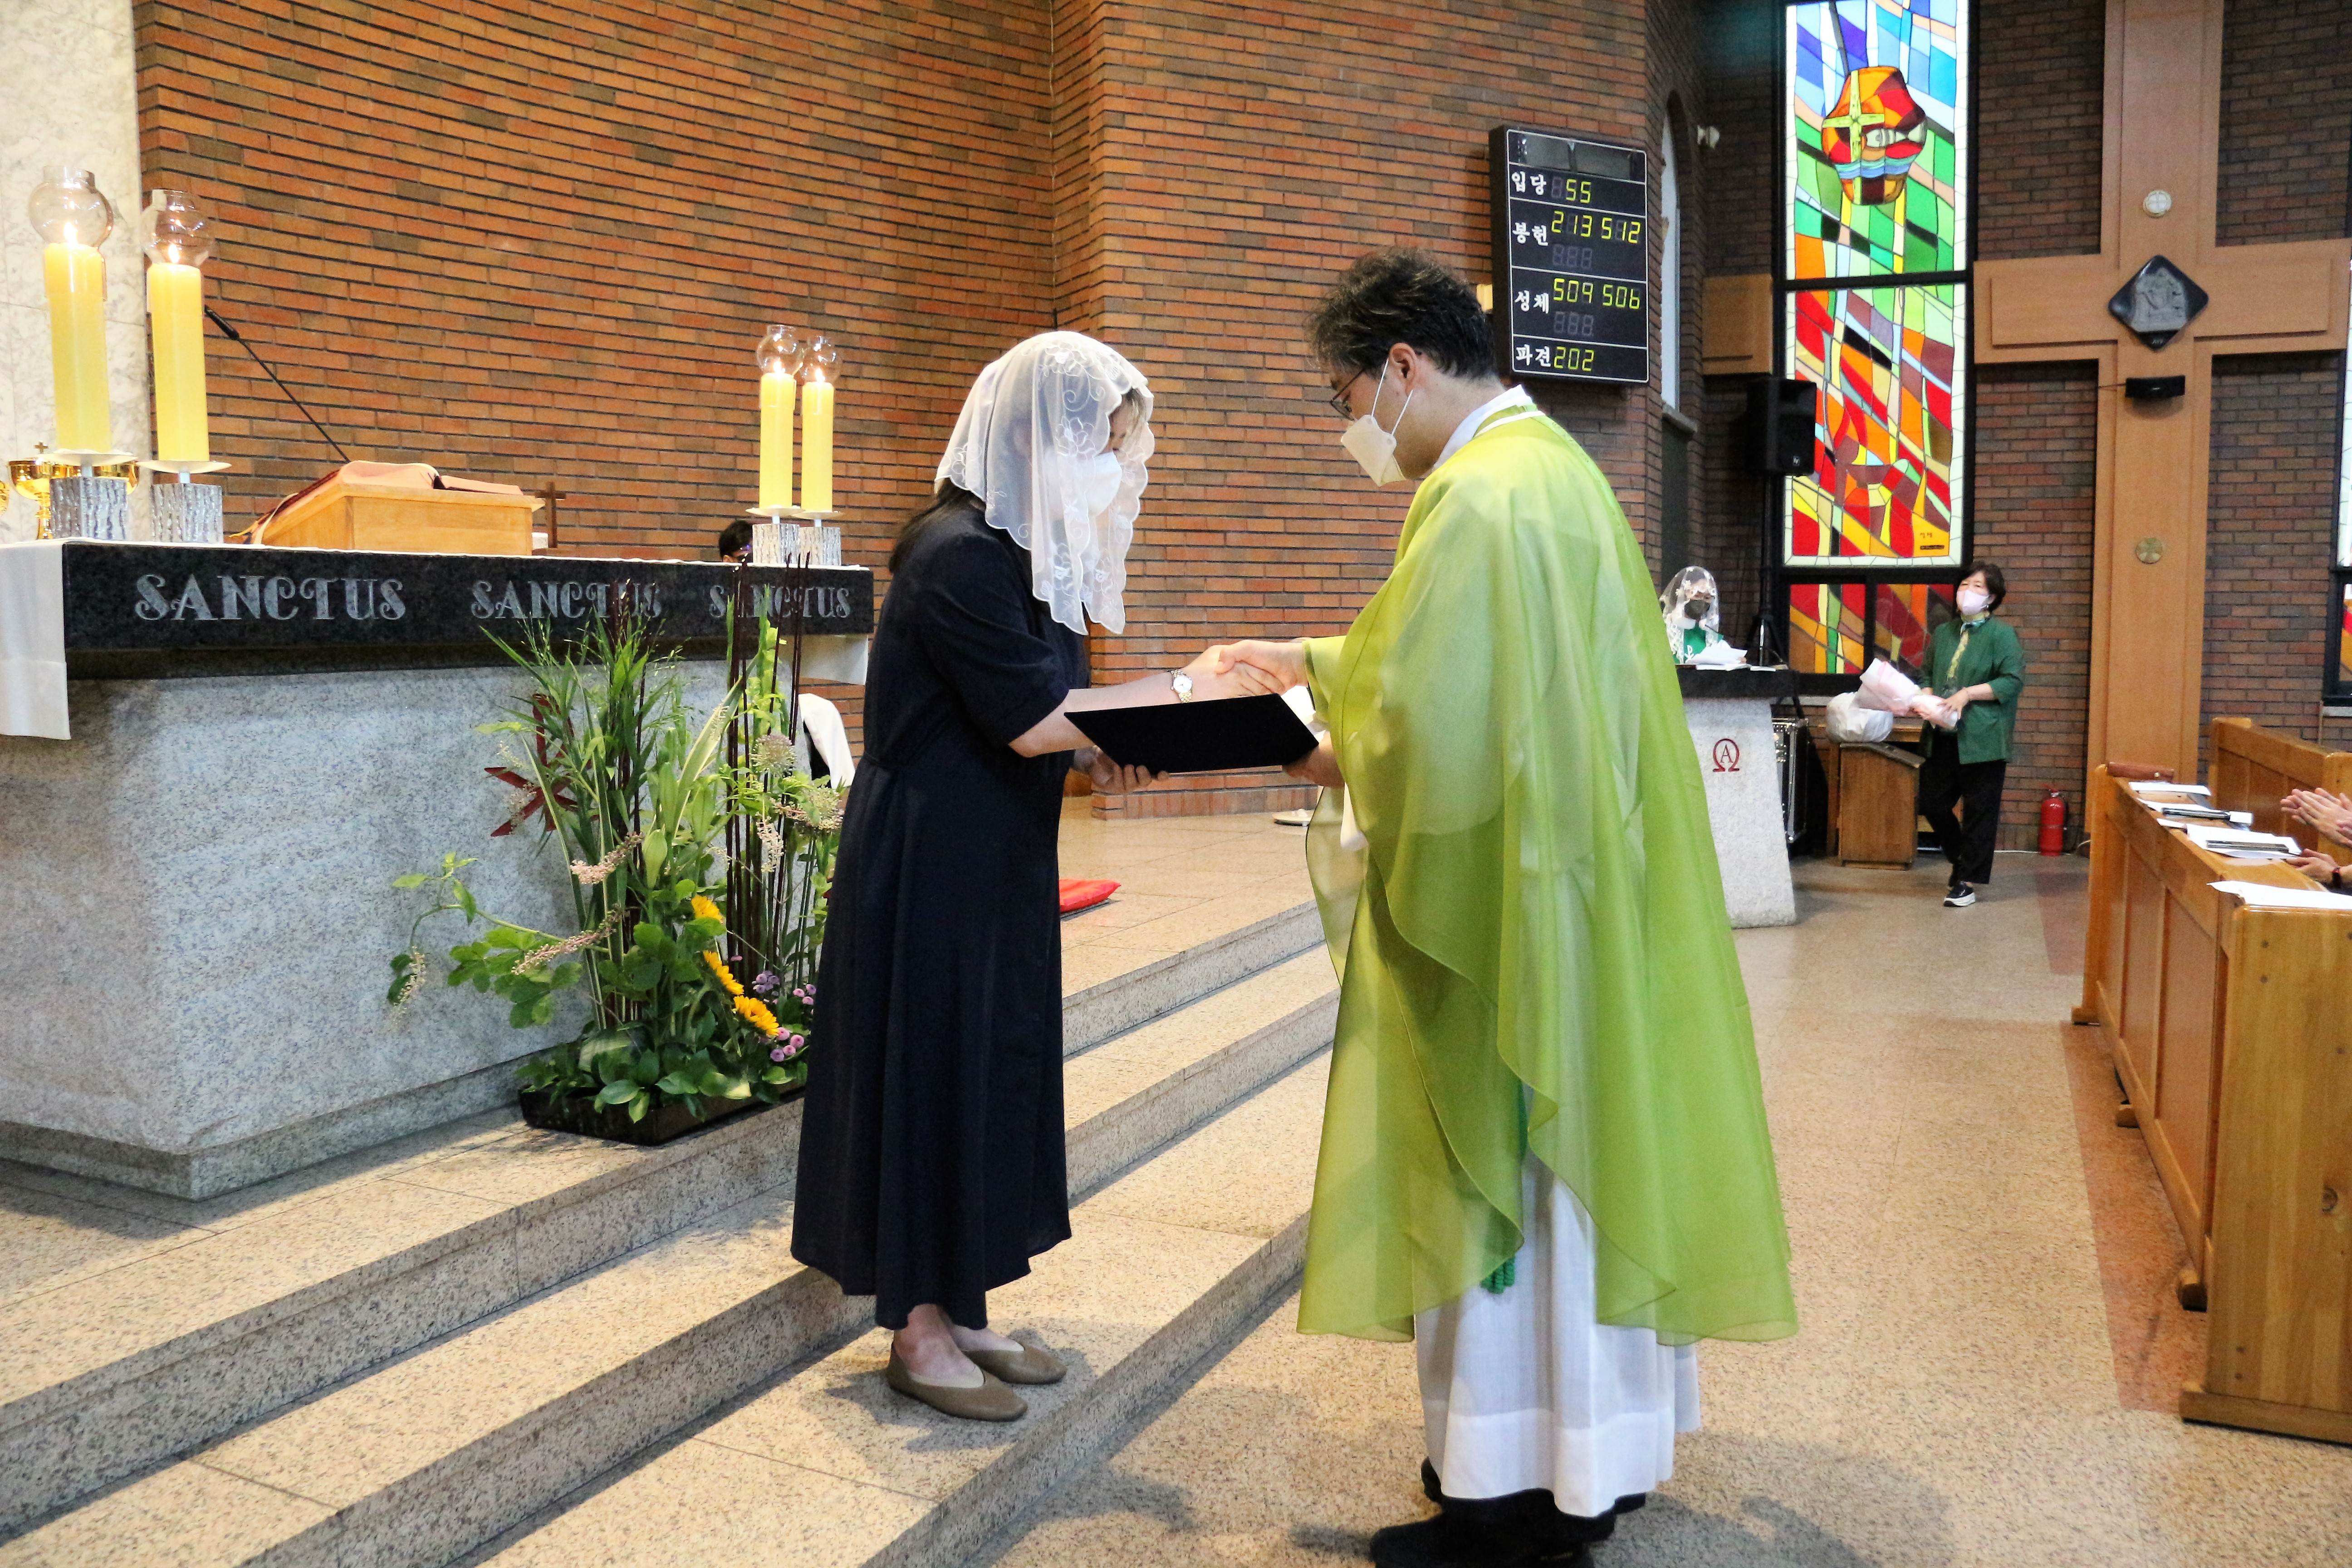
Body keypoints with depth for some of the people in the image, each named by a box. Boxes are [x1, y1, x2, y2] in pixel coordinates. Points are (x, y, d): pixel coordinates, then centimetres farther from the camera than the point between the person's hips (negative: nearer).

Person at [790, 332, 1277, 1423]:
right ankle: (919, 1332, 15)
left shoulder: (1026, 552, 12)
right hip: (929, 866, -10)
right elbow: (1028, 718, -21)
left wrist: (1101, 755, -2)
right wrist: (1178, 691, -16)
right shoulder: (959, 553, -18)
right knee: (934, 1067, 0)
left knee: (996, 1067, 13)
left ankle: (958, 1309, 26)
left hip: (998, 858, 10)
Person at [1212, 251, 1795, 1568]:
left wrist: (1343, 761, -4)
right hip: (1576, 880, 10)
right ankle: (1597, 1443, 31)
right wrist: (1312, 662, 23)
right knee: (1570, 1155, 17)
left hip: (1503, 899, -10)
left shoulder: (1479, 496, -18)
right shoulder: (1552, 464, 14)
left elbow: (1432, 724, -24)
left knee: (1498, 1171, 1)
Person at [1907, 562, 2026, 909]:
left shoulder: (2001, 634, -4)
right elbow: (1928, 675, 20)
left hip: (1982, 738, -6)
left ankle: (1968, 881, 8)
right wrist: (1926, 700, -1)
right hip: (1944, 737, 6)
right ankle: (1962, 861, 30)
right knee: (1932, 803, 8)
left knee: (1979, 810, 0)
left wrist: (1968, 693, -17)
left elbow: (2013, 681, -10)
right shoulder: (1944, 633, 14)